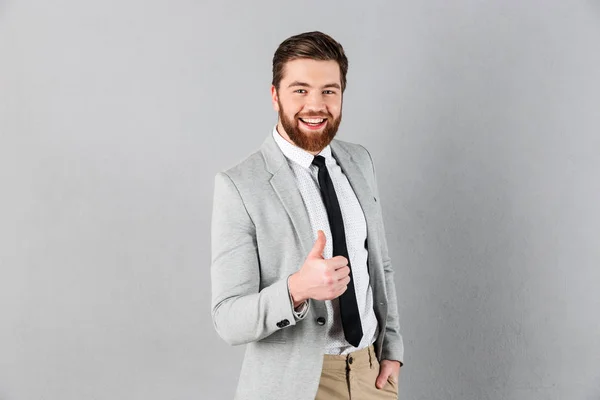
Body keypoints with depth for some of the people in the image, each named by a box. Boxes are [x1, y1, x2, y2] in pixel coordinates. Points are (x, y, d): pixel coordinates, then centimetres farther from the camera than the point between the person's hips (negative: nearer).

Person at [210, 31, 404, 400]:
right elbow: (229, 321, -18)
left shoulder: (360, 162, 2)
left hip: (372, 370, 5)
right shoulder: (240, 186, -16)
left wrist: (391, 347, 4)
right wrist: (296, 289, -34)